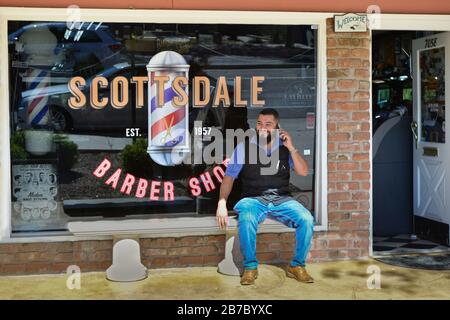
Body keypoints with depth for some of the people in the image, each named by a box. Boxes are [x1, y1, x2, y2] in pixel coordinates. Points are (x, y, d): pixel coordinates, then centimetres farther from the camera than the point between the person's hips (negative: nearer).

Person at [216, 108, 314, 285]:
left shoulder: (285, 147, 9)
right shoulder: (244, 147, 2)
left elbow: (303, 172, 2)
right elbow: (229, 177, -2)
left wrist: (291, 148, -9)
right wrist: (222, 203, -16)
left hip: (282, 199, 2)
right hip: (254, 199, -2)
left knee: (307, 220, -25)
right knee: (246, 220, -36)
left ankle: (297, 265, -3)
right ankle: (250, 266, -14)